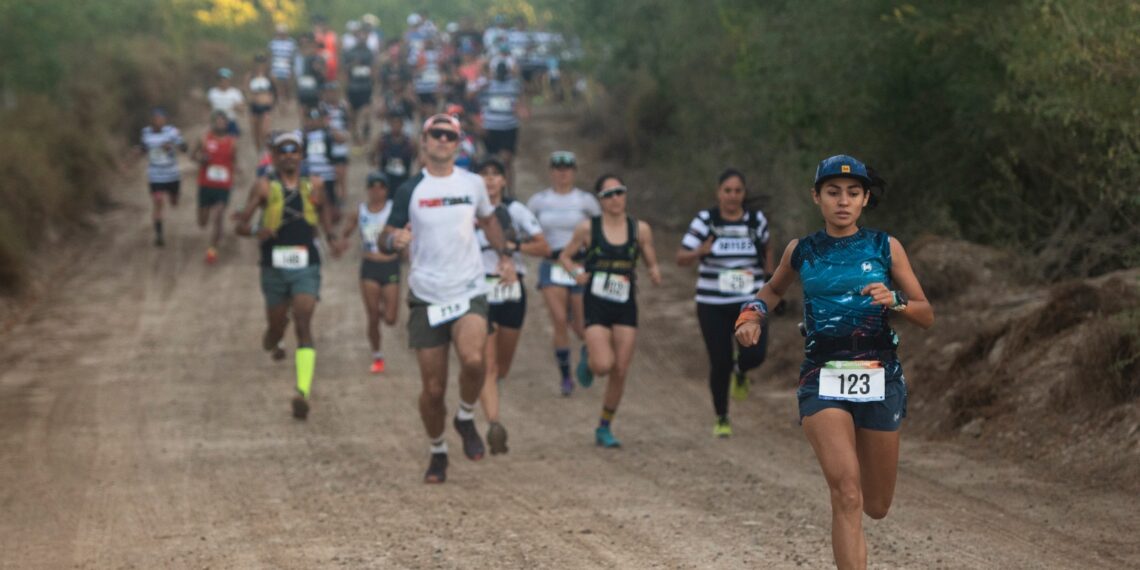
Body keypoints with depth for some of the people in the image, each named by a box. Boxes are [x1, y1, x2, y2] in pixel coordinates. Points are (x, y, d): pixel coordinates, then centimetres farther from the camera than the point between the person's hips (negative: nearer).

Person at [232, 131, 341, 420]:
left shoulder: (312, 187, 5)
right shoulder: (265, 187, -2)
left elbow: (323, 211, 28)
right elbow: (240, 225, -5)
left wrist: (330, 237, 13)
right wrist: (255, 231, -26)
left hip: (306, 267, 0)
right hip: (274, 266, 0)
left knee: (303, 326, -16)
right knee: (277, 326, 12)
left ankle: (303, 393, -25)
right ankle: (271, 344, 53)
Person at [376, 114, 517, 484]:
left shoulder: (473, 183, 7)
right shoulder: (410, 190, 0)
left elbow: (488, 219, 28)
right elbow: (384, 241, 0)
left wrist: (504, 255, 17)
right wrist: (394, 240, -22)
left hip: (470, 293, 1)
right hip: (426, 298, 0)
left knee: (473, 359, -27)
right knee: (433, 388, 1)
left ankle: (466, 419, 1)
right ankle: (438, 452, 25)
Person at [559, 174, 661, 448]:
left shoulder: (640, 230, 2)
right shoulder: (588, 228, -3)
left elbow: (652, 265, 10)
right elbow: (564, 256, 9)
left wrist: (655, 274, -13)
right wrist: (576, 273, -11)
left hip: (625, 306, 2)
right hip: (596, 305, -2)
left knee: (620, 371, 0)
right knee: (604, 365, -19)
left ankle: (605, 428, 17)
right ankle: (589, 358, 20)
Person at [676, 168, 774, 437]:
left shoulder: (756, 220, 2)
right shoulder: (704, 220, -4)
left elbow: (766, 246, 25)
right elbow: (681, 258, -7)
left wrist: (769, 269, 14)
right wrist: (699, 252, -26)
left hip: (750, 303, 1)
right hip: (713, 305, -1)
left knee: (755, 354, -18)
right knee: (720, 364, -1)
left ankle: (740, 372, 21)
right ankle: (721, 419, 22)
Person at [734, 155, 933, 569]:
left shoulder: (885, 248, 2)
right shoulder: (801, 251, 5)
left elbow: (927, 316, 3)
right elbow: (774, 289, 26)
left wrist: (894, 301, -17)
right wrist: (753, 315, 6)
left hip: (879, 379, 1)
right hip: (822, 379, -1)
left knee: (875, 507, 12)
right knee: (846, 493, -21)